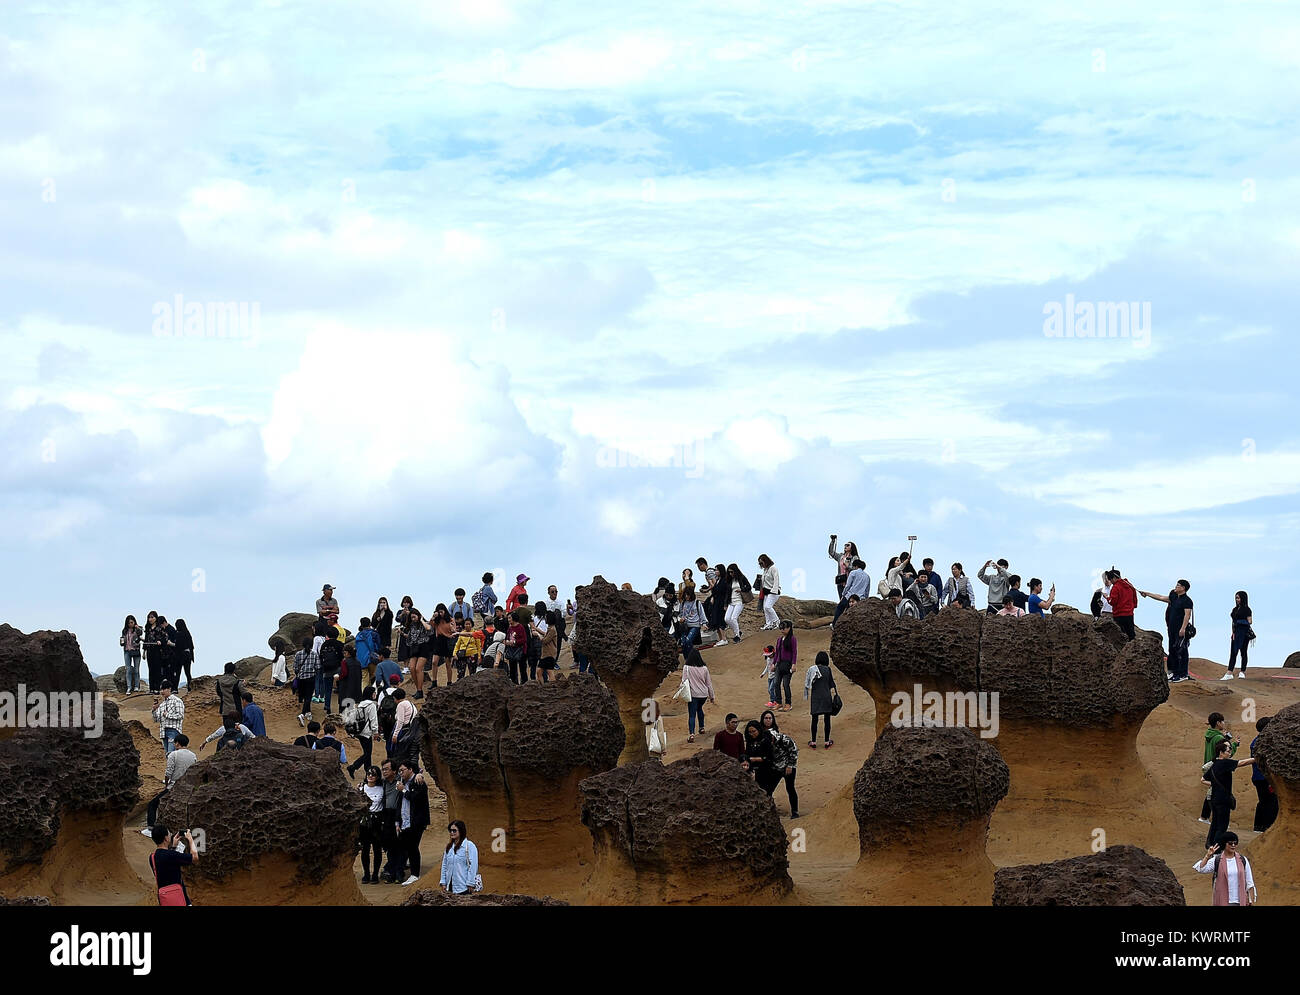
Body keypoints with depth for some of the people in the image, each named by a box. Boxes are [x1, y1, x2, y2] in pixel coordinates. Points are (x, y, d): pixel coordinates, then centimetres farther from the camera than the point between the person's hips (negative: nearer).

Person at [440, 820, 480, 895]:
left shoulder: (469, 846, -8)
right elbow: (444, 865, 16)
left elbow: (472, 866, -11)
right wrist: (443, 883, 11)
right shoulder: (449, 847, 12)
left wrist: (470, 884, -14)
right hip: (450, 885, 6)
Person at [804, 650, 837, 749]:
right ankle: (827, 742, 14)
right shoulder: (828, 670, -4)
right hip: (827, 696, 0)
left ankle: (813, 742, 11)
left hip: (815, 697, 0)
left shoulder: (812, 669, -5)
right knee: (827, 719, 9)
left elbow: (807, 685, -2)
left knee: (814, 719, 7)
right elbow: (831, 685, 0)